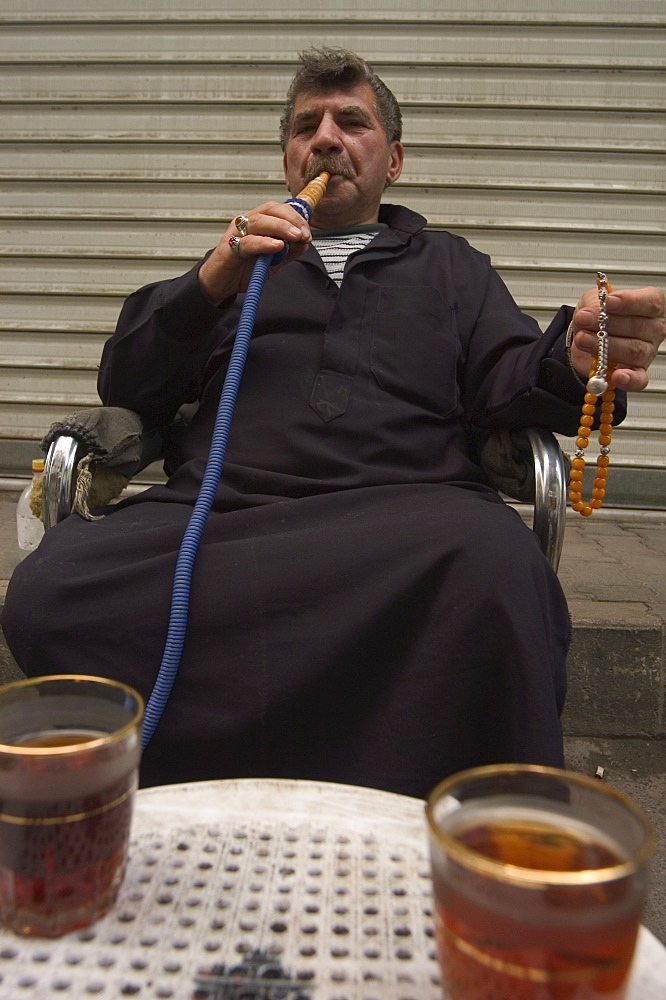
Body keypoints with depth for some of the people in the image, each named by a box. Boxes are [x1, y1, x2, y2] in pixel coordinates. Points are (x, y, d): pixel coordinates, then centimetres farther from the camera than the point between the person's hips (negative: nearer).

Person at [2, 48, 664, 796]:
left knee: (494, 562, -36)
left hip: (405, 511, 0)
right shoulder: (243, 254, 30)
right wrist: (211, 284, 1)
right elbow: (124, 389, 19)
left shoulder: (450, 266, 29)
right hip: (220, 508, 2)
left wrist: (572, 363, -13)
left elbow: (510, 385, 12)